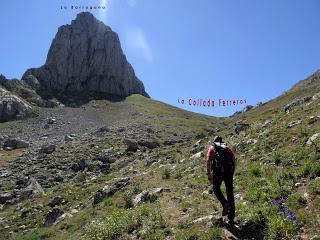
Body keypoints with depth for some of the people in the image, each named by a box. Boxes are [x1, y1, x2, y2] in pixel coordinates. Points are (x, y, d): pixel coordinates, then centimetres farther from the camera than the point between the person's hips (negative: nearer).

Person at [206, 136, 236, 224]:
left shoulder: (212, 148, 19)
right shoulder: (227, 148, 26)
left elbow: (208, 160, 2)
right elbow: (234, 159, 11)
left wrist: (209, 174, -1)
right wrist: (232, 171, 18)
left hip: (218, 169, -3)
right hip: (229, 169, 3)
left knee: (216, 188, 20)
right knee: (230, 192, 9)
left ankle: (225, 204, -5)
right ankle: (231, 218, 11)